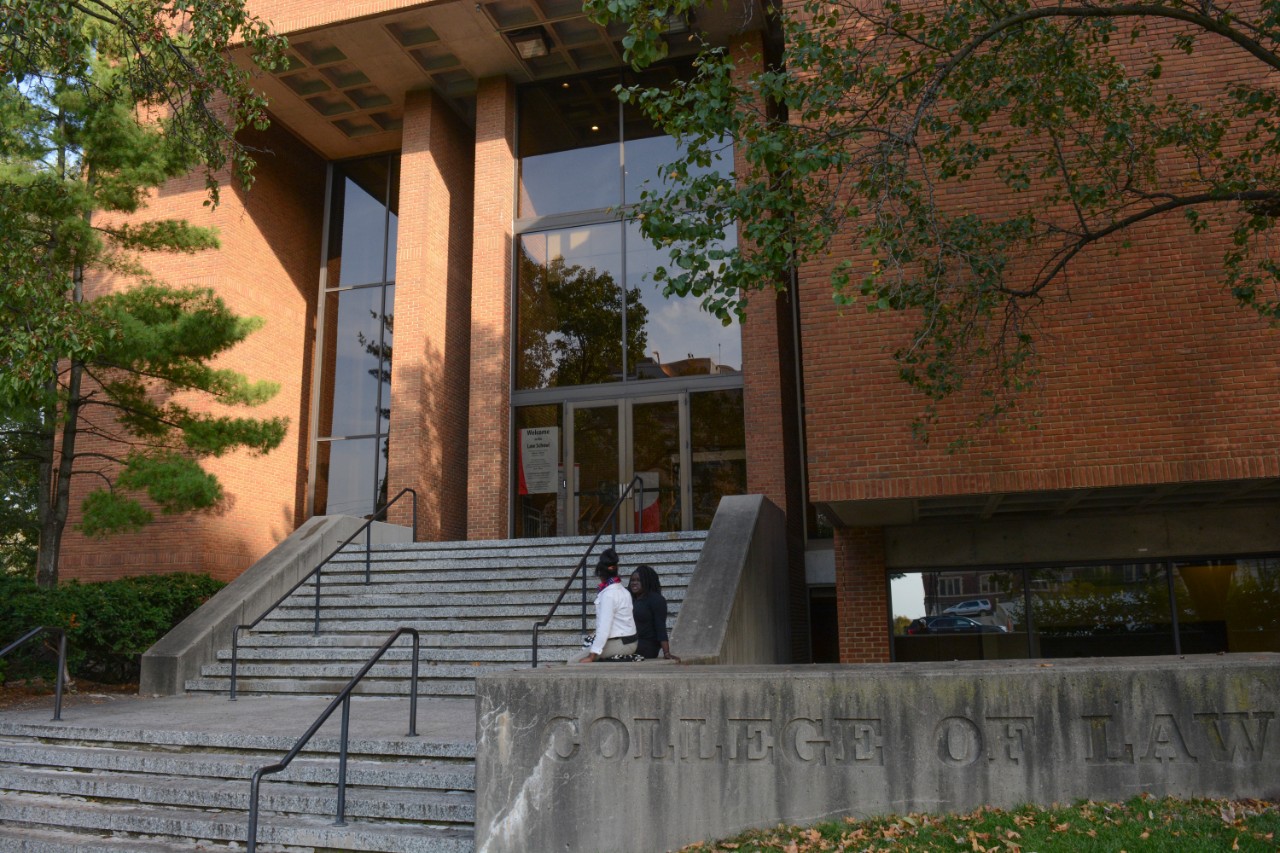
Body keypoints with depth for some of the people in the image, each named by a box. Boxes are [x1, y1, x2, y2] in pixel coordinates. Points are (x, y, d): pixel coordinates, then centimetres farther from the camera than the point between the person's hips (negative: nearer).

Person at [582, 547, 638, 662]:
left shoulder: (608, 594, -15)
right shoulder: (623, 591, 12)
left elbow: (604, 627, -21)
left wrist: (591, 656, -21)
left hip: (619, 643, -9)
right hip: (628, 642, 9)